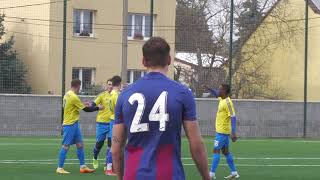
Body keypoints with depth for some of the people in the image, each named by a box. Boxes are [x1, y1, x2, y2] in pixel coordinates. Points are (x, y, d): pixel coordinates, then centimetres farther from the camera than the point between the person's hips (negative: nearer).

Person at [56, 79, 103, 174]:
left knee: (80, 144, 9)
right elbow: (86, 109, -14)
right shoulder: (73, 97, -19)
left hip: (74, 124, 9)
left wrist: (83, 105, 13)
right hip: (70, 125, -9)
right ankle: (60, 168, 0)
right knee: (66, 146, -4)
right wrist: (98, 108, -2)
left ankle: (83, 166, 11)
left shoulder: (67, 95, 9)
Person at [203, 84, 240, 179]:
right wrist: (209, 88, 16)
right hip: (222, 131, 10)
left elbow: (233, 117, -23)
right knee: (225, 151, 13)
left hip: (222, 131, -10)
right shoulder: (222, 99, 7)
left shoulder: (228, 103, -20)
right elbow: (216, 94, 32)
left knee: (216, 150, -8)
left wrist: (233, 133, -28)